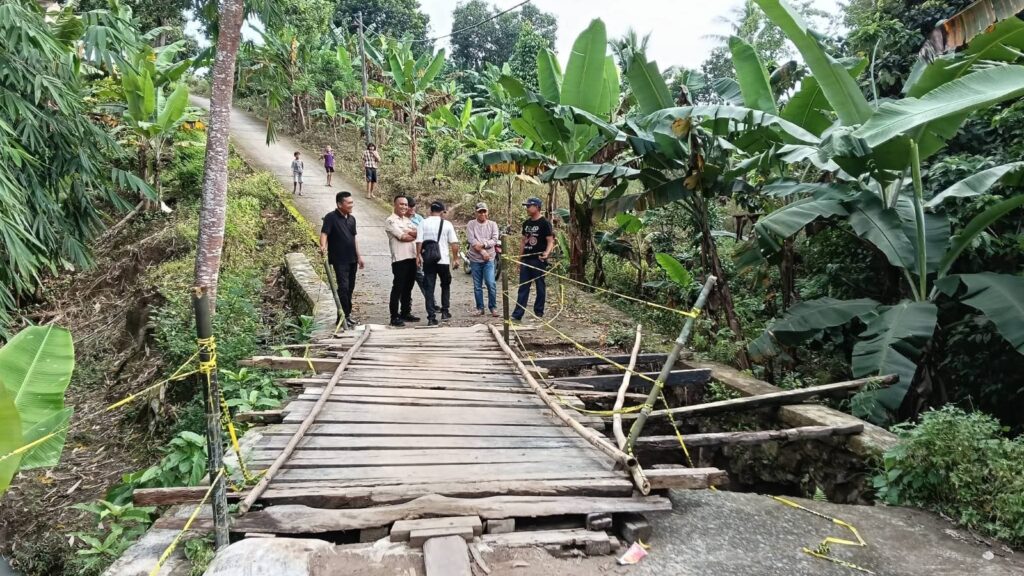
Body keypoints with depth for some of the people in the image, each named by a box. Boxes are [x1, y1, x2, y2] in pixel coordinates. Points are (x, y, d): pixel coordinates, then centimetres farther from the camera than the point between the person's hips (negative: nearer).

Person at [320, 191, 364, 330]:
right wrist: (323, 246, -40)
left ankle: (346, 314, 24)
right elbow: (324, 233, -20)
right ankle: (345, 316, -5)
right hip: (339, 260, -7)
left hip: (352, 259, 7)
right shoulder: (331, 217, -10)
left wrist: (359, 256, 18)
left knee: (350, 287, 12)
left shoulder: (352, 219, 12)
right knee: (343, 287, -11)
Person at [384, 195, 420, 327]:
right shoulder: (390, 221, -5)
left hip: (412, 257, 7)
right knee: (398, 288, -4)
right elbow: (402, 237, -14)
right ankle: (394, 317, 0)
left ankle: (406, 313, 24)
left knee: (408, 287, 14)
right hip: (400, 258, -7)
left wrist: (408, 232, -13)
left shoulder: (407, 220, 19)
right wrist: (415, 235, 1)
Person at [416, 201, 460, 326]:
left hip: (428, 260, 0)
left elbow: (419, 241, -5)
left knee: (429, 288, 4)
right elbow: (454, 243, -3)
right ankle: (445, 312, 21)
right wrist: (455, 258, 5)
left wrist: (418, 256, 5)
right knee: (445, 285, 21)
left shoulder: (423, 223, -1)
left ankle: (431, 317, -1)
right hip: (444, 260, 0)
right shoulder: (447, 224, -1)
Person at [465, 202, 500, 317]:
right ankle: (480, 308, 18)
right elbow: (471, 240, -9)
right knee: (477, 286, 7)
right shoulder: (471, 224, 2)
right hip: (475, 259, 0)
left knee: (491, 284, -8)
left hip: (489, 259, 0)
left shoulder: (493, 224, 6)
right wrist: (482, 251, -14)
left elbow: (494, 240, -5)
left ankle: (493, 307, 6)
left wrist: (482, 244, -18)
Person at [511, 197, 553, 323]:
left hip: (538, 260, -6)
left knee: (540, 287, 5)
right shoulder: (526, 223, 13)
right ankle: (517, 314, 2)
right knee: (523, 287, 3)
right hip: (526, 260, 6)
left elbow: (550, 241, -11)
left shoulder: (544, 223, -7)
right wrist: (520, 259, 17)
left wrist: (547, 253, -30)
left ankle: (539, 313, 15)